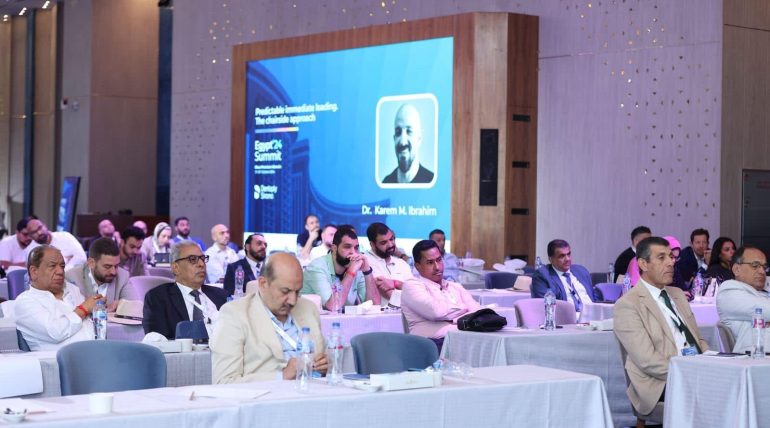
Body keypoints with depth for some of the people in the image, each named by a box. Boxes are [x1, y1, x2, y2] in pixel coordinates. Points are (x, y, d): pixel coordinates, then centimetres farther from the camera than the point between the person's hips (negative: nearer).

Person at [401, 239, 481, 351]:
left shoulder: (456, 287, 27)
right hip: (437, 343, -6)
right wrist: (464, 308, 6)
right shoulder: (412, 286, 6)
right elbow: (436, 311, -11)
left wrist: (455, 319, -7)